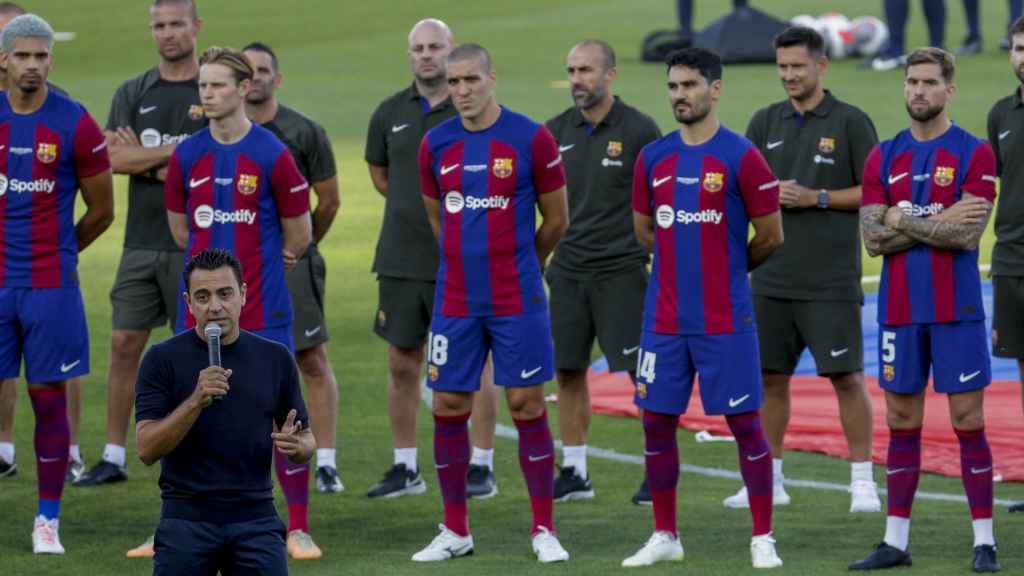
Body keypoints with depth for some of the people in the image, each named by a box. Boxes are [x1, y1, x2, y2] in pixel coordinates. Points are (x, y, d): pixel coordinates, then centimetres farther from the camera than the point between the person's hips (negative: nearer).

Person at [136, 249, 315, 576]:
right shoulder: (163, 359, -3)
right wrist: (196, 400, -25)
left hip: (256, 523, 2)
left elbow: (306, 440, 11)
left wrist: (295, 444, -14)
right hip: (187, 522, -2)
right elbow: (147, 449, -11)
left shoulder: (276, 359, 5)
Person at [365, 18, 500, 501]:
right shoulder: (390, 113, 7)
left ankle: (482, 467, 6)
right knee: (402, 364, 6)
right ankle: (405, 469, 15)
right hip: (402, 260, 4)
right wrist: (416, 207, 11)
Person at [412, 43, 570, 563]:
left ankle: (544, 530, 6)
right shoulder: (435, 145, 4)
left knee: (527, 407, -1)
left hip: (517, 300, -3)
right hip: (455, 301, 3)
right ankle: (455, 531, 15)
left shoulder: (531, 139, -6)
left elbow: (556, 219, 3)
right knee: (448, 409, 4)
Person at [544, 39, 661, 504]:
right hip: (568, 269, 5)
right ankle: (574, 472, 15)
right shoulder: (556, 131, 7)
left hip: (621, 269, -5)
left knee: (643, 371, -5)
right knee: (567, 371, 6)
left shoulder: (638, 130, -6)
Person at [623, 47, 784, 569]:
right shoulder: (653, 158, 7)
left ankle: (763, 539, 5)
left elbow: (770, 237, -2)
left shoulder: (741, 157, -7)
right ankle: (664, 537, 17)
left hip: (726, 320, -4)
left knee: (745, 423, -1)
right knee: (657, 422, 6)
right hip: (664, 320, 4)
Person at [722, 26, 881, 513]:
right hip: (772, 277, 5)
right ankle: (768, 481, 17)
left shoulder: (850, 122, -3)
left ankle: (863, 481, 1)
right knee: (769, 376, 8)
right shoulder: (766, 122, 11)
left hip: (831, 280, -5)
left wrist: (817, 197, -15)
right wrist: (770, 195, -9)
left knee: (846, 376, -5)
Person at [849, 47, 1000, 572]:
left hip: (957, 311, -4)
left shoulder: (974, 154, -4)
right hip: (899, 310, 4)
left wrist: (902, 220, -10)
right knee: (901, 424, 7)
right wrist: (937, 222, -11)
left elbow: (966, 234, -15)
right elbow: (872, 239, 0)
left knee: (967, 421, -2)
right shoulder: (883, 158, 8)